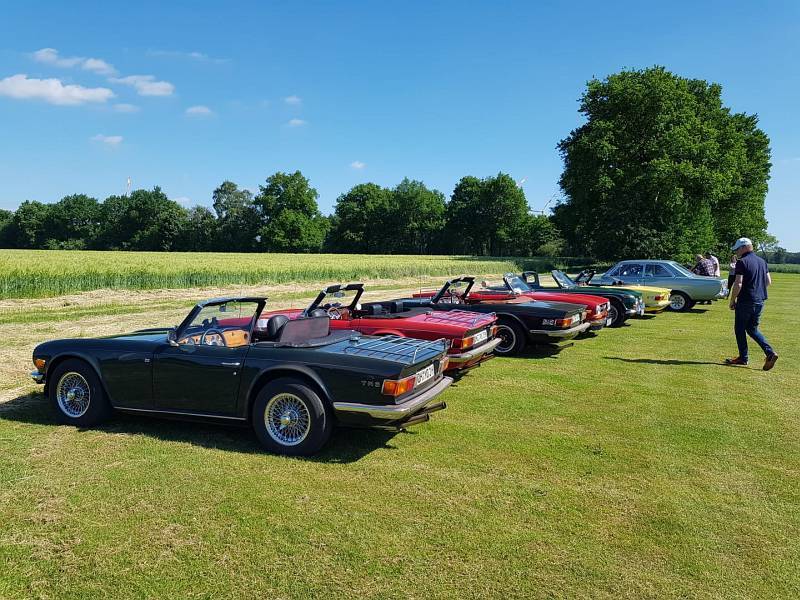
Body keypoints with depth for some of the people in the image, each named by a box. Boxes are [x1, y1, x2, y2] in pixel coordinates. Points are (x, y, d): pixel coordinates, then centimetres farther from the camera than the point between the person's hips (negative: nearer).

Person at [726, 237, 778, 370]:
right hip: (760, 300, 8)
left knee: (740, 329, 7)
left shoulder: (742, 262, -13)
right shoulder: (762, 261, 11)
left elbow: (738, 284, -19)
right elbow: (768, 281, 15)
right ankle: (770, 352, 2)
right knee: (752, 329, 16)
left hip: (745, 301, -7)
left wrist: (732, 300, -9)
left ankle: (743, 357, 12)